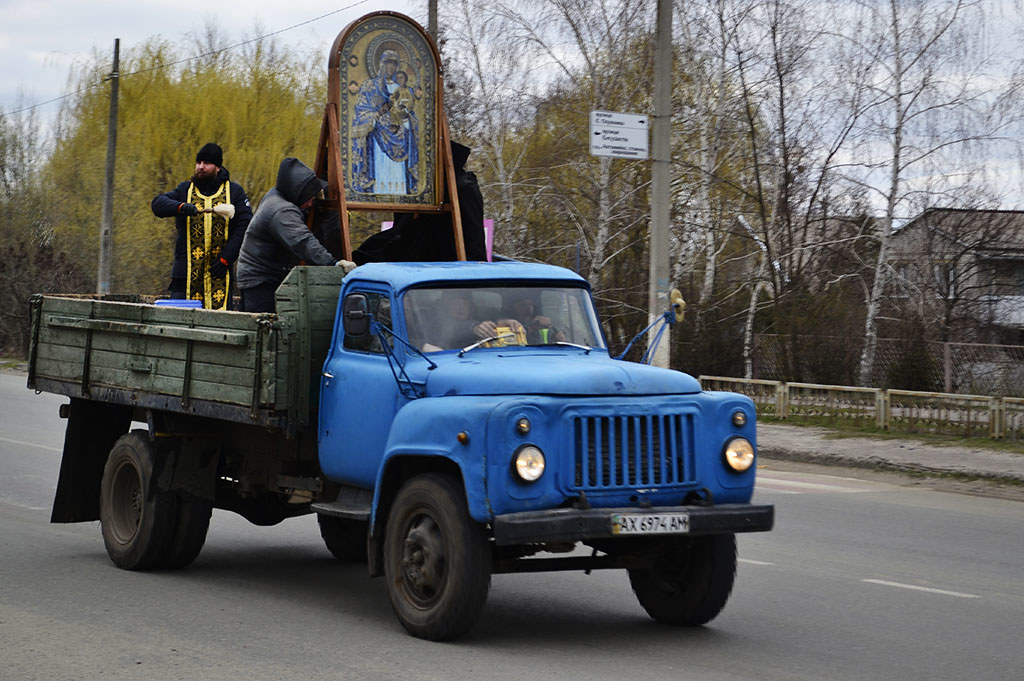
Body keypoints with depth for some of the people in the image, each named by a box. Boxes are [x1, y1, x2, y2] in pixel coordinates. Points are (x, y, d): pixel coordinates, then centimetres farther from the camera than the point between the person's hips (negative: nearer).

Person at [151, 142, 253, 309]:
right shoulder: (185, 189, 13)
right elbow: (157, 203, -1)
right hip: (186, 274, 1)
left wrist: (226, 258, -9)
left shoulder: (234, 192, 9)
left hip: (219, 274, -1)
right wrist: (180, 207, -22)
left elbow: (245, 226, 1)